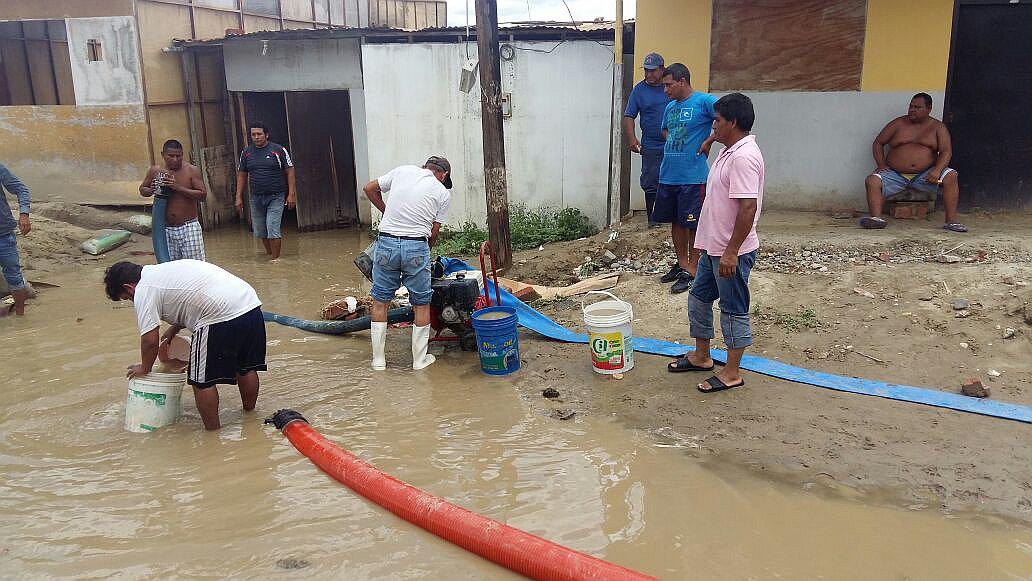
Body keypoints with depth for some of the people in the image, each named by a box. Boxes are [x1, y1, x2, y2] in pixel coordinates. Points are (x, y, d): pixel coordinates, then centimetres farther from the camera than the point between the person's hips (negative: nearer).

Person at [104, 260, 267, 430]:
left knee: (202, 380, 6)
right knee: (246, 368, 24)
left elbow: (150, 341, -1)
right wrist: (170, 332, 34)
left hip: (223, 317, -9)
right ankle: (249, 415, 41)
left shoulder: (143, 291, 0)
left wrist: (144, 368, 17)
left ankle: (212, 431, 15)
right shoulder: (164, 269, 27)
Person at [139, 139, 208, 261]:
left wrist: (179, 188, -19)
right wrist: (151, 191, -5)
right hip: (166, 229, 3)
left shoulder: (191, 170, -3)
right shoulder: (155, 171, 5)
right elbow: (142, 189, 19)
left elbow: (202, 195, -9)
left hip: (188, 228, -3)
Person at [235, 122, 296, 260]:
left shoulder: (279, 150, -4)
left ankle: (275, 259, -3)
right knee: (260, 231, 12)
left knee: (273, 230, -12)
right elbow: (242, 175, 12)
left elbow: (289, 171, -3)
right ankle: (269, 254, 31)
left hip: (276, 197, -4)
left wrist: (291, 194, -10)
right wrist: (239, 197, 7)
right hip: (256, 198, 5)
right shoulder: (246, 152, 7)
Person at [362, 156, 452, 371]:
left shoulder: (403, 170, 12)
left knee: (380, 301, 14)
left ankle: (378, 359, 19)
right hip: (417, 246, -2)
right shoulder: (443, 193, 8)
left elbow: (369, 188, 19)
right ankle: (420, 359, 19)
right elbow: (434, 232, 7)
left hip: (386, 242, 2)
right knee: (422, 304, 13)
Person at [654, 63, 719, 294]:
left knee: (692, 224, 0)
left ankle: (692, 270, 9)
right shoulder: (670, 107, 13)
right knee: (676, 221, 15)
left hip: (693, 177, -7)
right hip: (668, 175, 7)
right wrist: (672, 145, 11)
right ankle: (681, 264, 28)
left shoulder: (704, 101, -10)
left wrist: (708, 141, -14)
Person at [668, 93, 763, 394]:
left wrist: (731, 251, -27)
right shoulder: (731, 152, 11)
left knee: (734, 310, 3)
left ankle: (732, 373, 16)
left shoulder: (743, 157, -22)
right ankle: (701, 356, 35)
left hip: (732, 252, -10)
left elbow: (748, 207, -28)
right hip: (714, 247, 10)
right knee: (699, 298, 19)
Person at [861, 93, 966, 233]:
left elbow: (946, 151, -2)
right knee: (872, 181, -27)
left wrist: (937, 171, -22)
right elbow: (878, 143, 13)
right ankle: (876, 218, -42)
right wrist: (881, 165, -4)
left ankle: (951, 221, -25)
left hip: (925, 174, 0)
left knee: (950, 176, -27)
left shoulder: (938, 127, 8)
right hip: (895, 174, 0)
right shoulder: (898, 123, 9)